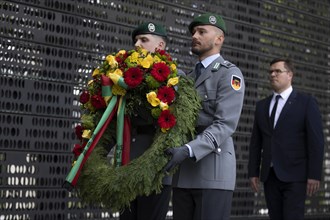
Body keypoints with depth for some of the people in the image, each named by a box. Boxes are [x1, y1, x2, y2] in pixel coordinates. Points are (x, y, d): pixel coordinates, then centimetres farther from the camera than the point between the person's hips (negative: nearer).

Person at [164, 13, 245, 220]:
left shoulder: (230, 73, -2)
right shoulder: (189, 78, 23)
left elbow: (225, 125, -14)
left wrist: (188, 151, -26)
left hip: (213, 171, -7)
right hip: (184, 173, 7)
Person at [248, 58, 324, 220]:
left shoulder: (306, 103, 0)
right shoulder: (262, 105, 14)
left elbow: (316, 141, -6)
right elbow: (256, 142, 13)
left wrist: (314, 175, -13)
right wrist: (253, 172, 7)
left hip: (294, 176, -5)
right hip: (270, 176, 5)